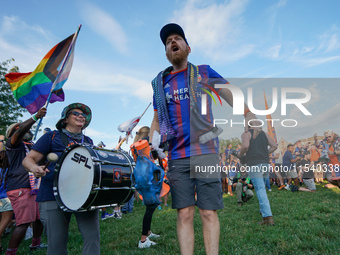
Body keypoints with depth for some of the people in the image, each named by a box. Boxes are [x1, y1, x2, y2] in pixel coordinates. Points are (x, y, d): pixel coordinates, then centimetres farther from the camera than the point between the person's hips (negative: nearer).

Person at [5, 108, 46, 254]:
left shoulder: (32, 146, 21)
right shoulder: (13, 144, -2)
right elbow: (19, 132, -24)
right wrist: (35, 117, -35)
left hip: (34, 188, 8)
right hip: (20, 189, -8)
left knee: (40, 218, 14)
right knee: (24, 223, -12)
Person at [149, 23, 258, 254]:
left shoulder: (204, 73, 8)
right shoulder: (160, 82, 15)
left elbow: (230, 94, 9)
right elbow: (157, 119, 19)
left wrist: (249, 113, -4)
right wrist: (153, 144, 5)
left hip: (206, 153, -2)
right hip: (177, 157, 2)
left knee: (209, 213, 0)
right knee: (184, 214, 3)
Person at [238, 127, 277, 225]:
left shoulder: (246, 134, -1)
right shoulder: (264, 133, 16)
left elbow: (245, 146, -18)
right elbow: (274, 146, 10)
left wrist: (240, 154, 1)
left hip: (254, 165, -6)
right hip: (265, 164, 6)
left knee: (260, 190, -10)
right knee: (261, 188, 23)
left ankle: (268, 217, -15)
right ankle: (263, 210, 31)